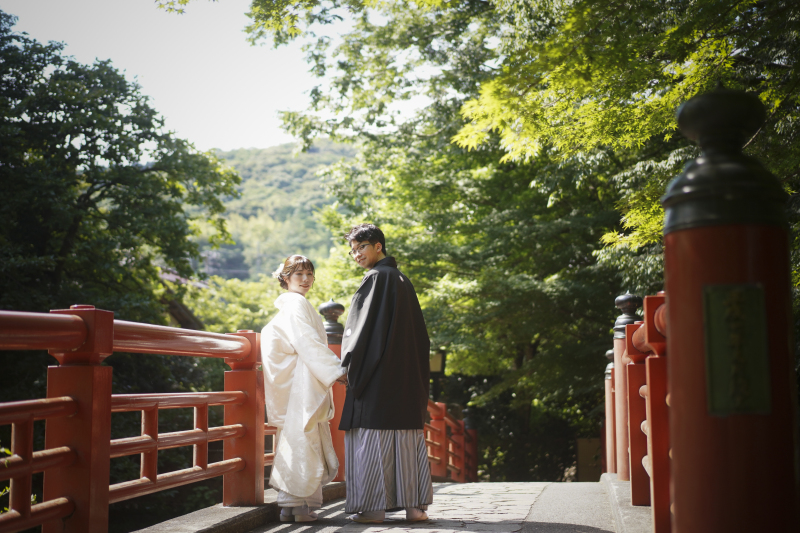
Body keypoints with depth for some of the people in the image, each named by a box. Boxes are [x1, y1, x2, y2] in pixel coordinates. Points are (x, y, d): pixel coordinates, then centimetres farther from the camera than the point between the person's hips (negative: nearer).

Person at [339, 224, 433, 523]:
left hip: (378, 373, -8)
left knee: (372, 436, -4)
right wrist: (419, 373, 20)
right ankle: (415, 505, 7)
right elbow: (418, 332, 18)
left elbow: (363, 326, -14)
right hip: (408, 375, 8)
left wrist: (350, 365, -8)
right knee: (408, 436, 7)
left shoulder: (376, 278, -8)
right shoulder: (403, 280, 16)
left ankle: (373, 507, -3)